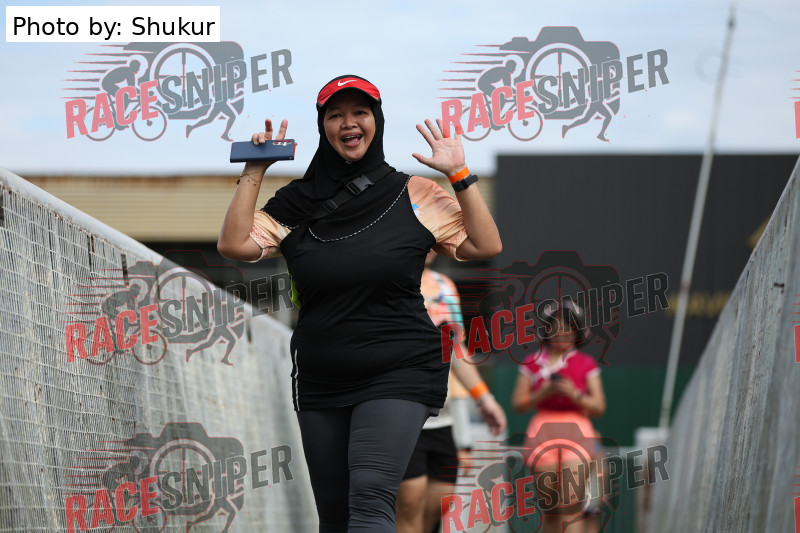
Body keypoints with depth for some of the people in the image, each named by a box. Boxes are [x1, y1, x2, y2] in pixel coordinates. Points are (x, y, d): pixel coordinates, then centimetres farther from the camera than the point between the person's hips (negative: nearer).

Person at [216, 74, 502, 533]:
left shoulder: (413, 195, 1)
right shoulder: (300, 203, 7)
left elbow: (486, 246, -3)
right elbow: (234, 245, -3)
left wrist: (460, 175, -8)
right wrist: (255, 171, -4)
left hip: (397, 376, -4)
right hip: (321, 384, 4)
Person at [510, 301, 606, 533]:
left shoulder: (586, 364, 7)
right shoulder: (533, 363, 9)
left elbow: (599, 407, 3)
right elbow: (517, 403, 5)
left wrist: (575, 394, -14)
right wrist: (543, 393, -11)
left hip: (577, 435, -2)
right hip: (542, 433, 2)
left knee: (570, 504, -15)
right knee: (549, 504, 2)